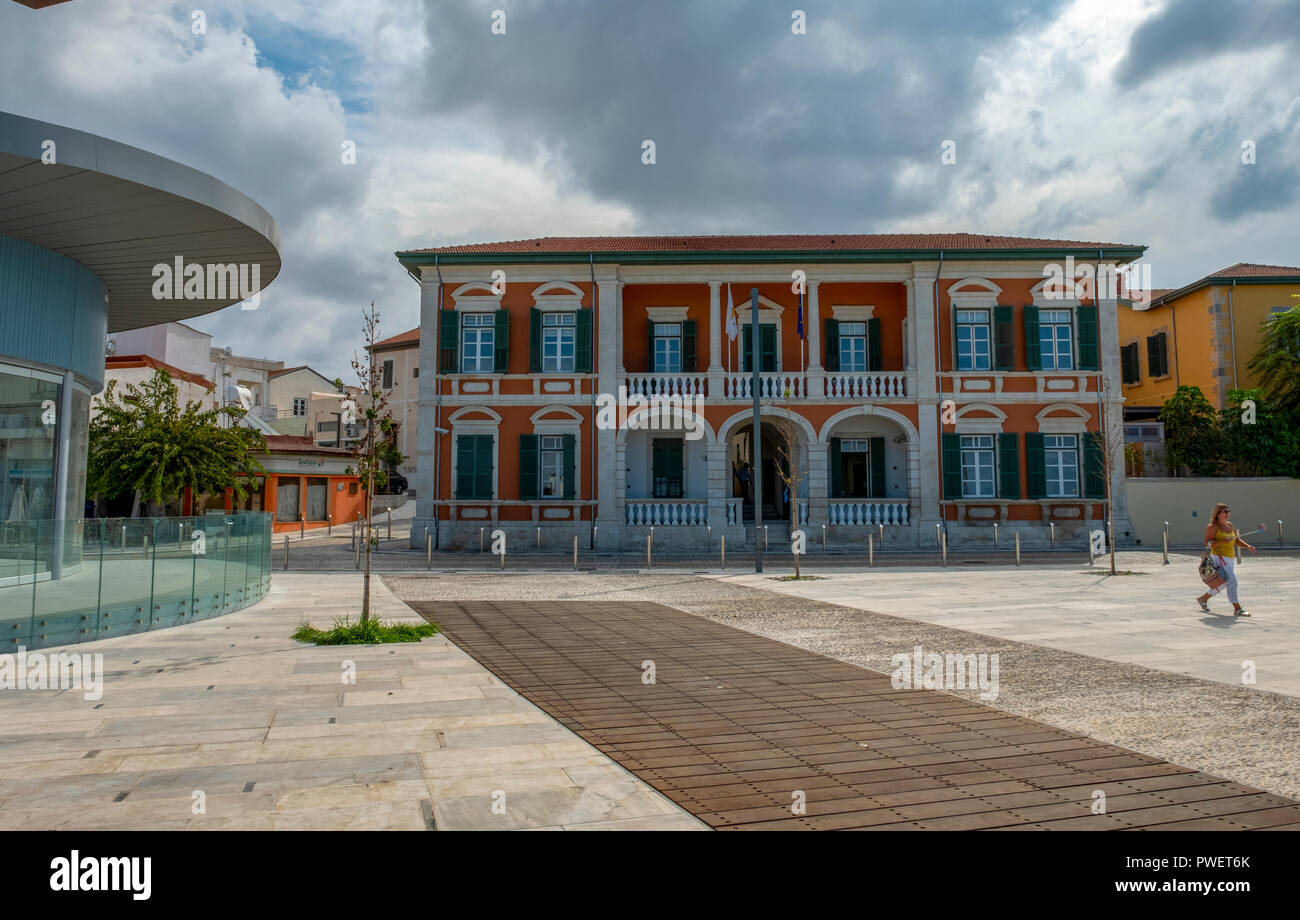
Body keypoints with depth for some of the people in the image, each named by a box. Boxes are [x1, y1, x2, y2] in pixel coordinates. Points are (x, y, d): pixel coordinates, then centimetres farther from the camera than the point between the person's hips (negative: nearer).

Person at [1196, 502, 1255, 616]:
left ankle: (1203, 598, 31)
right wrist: (1222, 541, -27)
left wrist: (1248, 547, -1)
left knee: (1223, 584, 15)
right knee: (1232, 581, -15)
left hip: (1230, 559, 8)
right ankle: (1237, 609, -12)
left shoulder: (1229, 525, 14)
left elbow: (1237, 541, 16)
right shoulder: (1212, 526, -8)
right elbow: (1207, 543, -14)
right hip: (1220, 558, -8)